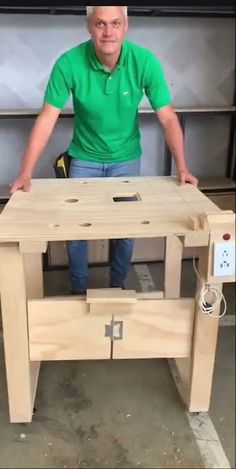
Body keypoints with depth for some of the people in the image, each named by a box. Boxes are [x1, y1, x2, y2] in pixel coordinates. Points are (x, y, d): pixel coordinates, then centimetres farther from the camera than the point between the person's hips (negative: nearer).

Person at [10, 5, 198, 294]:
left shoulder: (145, 61, -20)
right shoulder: (68, 63, -22)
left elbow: (167, 118, -15)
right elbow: (47, 119, -18)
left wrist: (182, 168, -22)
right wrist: (25, 173, -21)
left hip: (126, 159, 1)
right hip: (84, 159, 0)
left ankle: (118, 285, 32)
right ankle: (79, 290, 28)